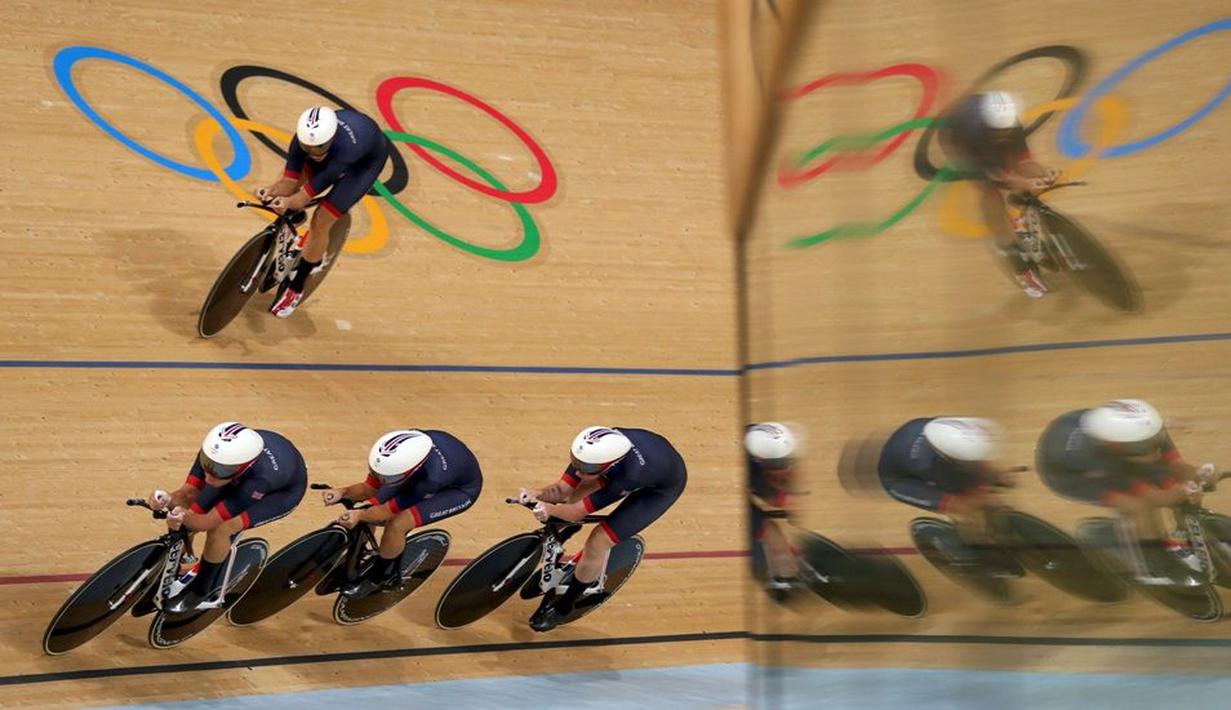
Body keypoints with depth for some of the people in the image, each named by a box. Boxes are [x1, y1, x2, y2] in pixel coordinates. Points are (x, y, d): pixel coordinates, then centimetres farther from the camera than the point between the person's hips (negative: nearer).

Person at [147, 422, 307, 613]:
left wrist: (183, 515, -56)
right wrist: (168, 500, -46)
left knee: (220, 529, -26)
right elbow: (188, 493, -24)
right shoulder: (213, 454, -33)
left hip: (283, 491, -5)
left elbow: (207, 522, -37)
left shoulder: (259, 477, -45)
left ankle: (200, 590, -1)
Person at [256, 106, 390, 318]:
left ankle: (295, 289, 7)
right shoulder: (304, 138, -32)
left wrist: (289, 202, -58)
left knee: (320, 223, -12)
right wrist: (273, 191, -48)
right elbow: (290, 181, -27)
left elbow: (306, 195, -39)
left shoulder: (345, 149, -46)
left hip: (367, 160, -6)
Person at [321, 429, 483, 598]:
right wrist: (343, 492, -34)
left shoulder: (433, 478, -43)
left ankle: (376, 578, 3)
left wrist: (360, 515, -46)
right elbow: (370, 488, -16)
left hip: (459, 489, -6)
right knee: (369, 509, -5)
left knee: (397, 525, -24)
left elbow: (389, 511, -31)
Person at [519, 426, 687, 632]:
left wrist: (550, 509, -52)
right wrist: (540, 494, -41)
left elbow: (578, 511, -37)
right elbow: (562, 489, -23)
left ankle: (563, 607, 9)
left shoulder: (628, 476, -44)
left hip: (662, 487, -6)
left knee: (598, 541, -12)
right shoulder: (593, 452, -30)